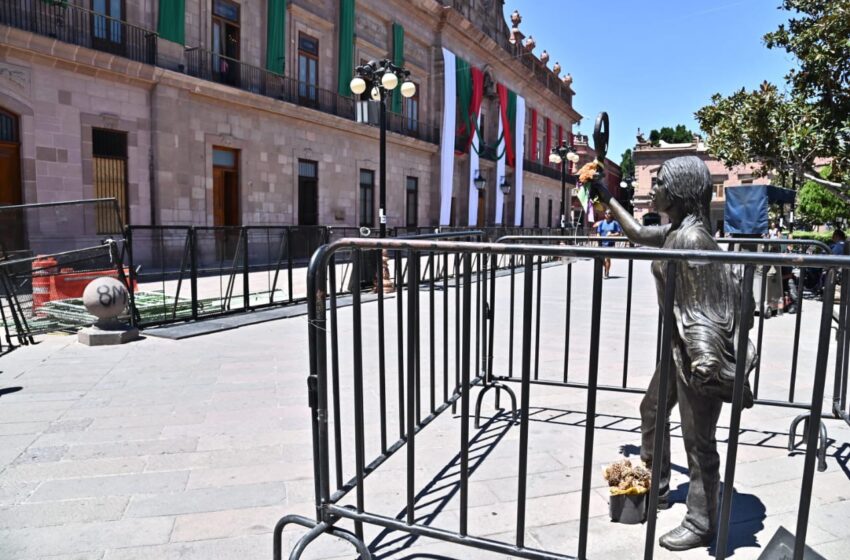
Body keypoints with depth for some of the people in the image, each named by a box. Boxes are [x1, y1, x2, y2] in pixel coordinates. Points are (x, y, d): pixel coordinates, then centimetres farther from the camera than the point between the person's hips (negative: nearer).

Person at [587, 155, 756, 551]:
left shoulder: (691, 237, -23)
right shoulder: (674, 231, 6)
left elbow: (703, 309, -25)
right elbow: (637, 234, 27)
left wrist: (704, 363, -26)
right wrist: (607, 197, 30)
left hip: (697, 352, -10)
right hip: (679, 346, 10)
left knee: (698, 440, 4)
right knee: (652, 410, 23)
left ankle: (701, 526, 22)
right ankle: (655, 488, 43)